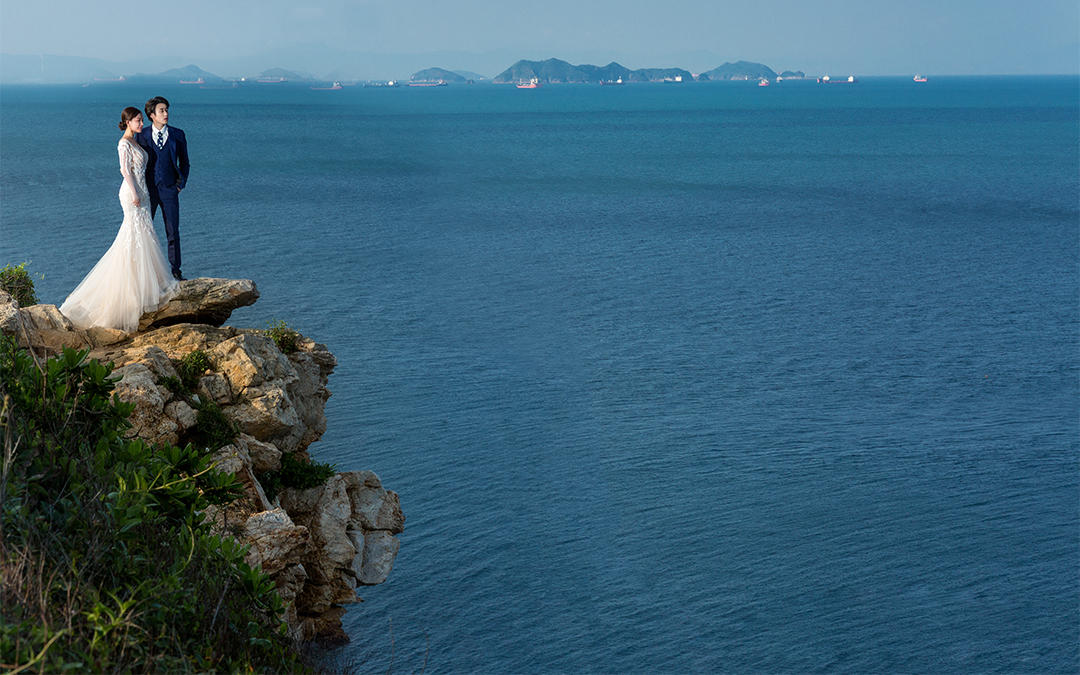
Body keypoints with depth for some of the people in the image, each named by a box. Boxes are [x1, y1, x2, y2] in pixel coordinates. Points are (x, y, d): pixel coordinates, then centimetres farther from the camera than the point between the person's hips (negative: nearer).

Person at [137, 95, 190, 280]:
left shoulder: (177, 135, 3)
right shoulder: (142, 135, 2)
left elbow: (184, 163, 11)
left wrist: (181, 184, 2)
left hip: (169, 190, 0)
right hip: (148, 189, 0)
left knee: (173, 232, 2)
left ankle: (176, 270, 10)